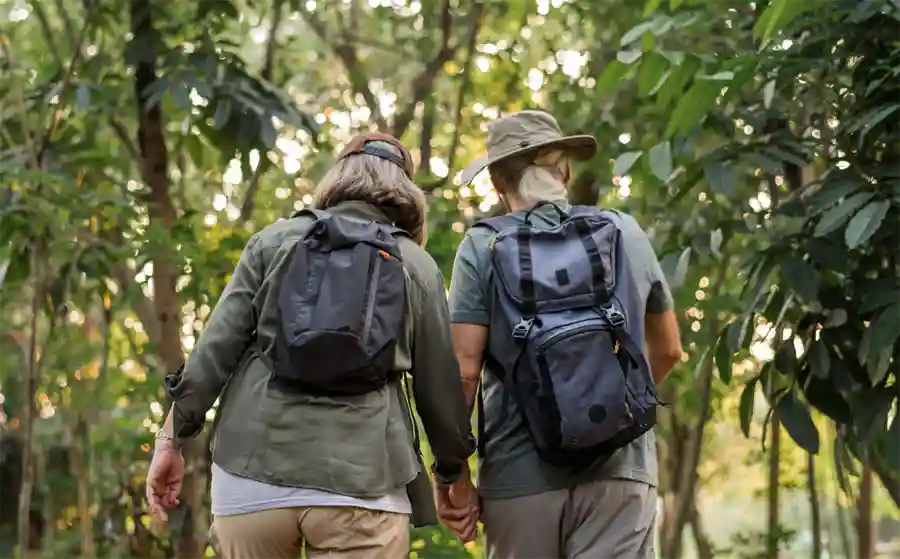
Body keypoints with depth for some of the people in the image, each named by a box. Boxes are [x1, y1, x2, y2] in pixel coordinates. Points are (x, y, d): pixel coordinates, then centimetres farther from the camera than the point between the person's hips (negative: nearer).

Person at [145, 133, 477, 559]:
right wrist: (455, 469, 28)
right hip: (360, 480, -1)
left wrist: (172, 438, 9)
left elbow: (216, 345, 3)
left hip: (253, 469, 1)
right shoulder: (418, 266, 10)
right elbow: (440, 383, 13)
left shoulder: (275, 240, 11)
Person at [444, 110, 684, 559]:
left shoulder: (483, 246, 0)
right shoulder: (625, 233, 9)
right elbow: (669, 350, 18)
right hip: (620, 469, 1)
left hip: (521, 474, -1)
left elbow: (464, 369, -7)